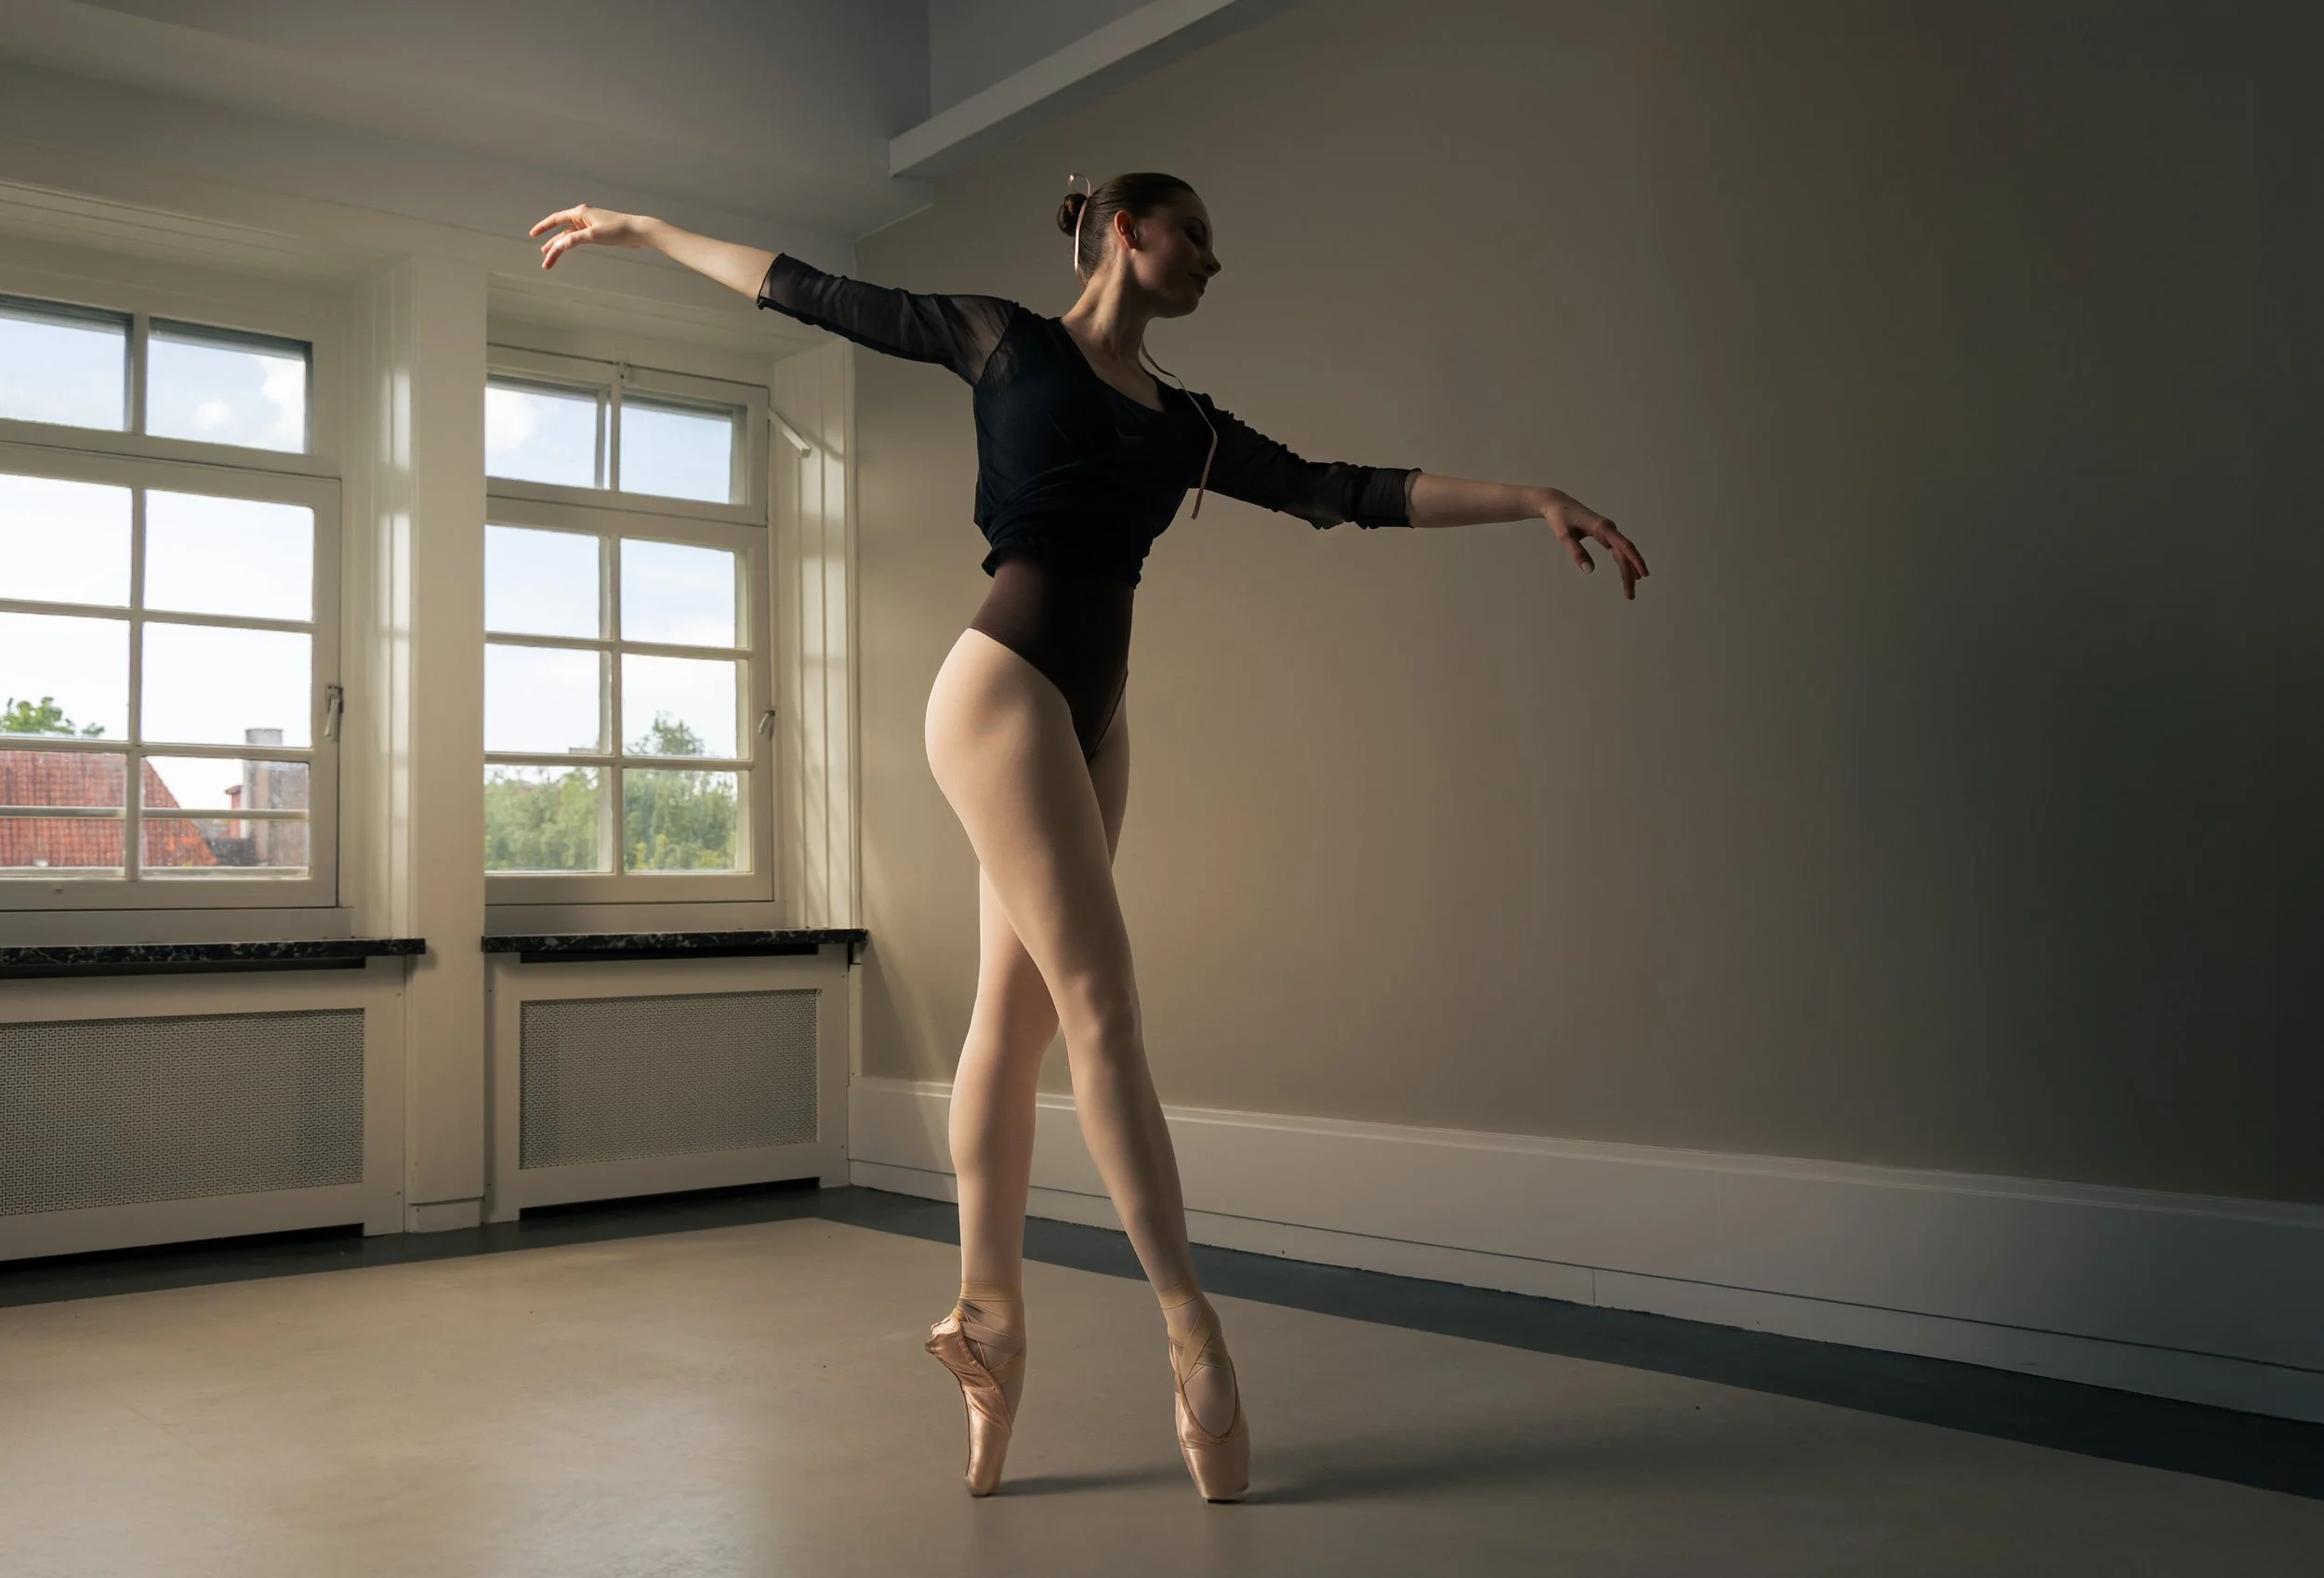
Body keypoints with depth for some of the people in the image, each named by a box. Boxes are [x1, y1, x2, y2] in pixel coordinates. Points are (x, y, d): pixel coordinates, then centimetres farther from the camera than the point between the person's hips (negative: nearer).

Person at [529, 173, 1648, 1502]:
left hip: (1094, 714, 6)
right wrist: (645, 230, 16)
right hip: (1003, 683, -6)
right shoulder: (1007, 342, 7)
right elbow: (815, 295, 12)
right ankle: (1191, 1326, -9)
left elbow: (1345, 492, 14)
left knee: (1019, 1013, 4)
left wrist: (1532, 501, 8)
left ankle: (990, 1309, 8)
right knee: (1103, 1004, -11)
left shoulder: (1190, 427, 19)